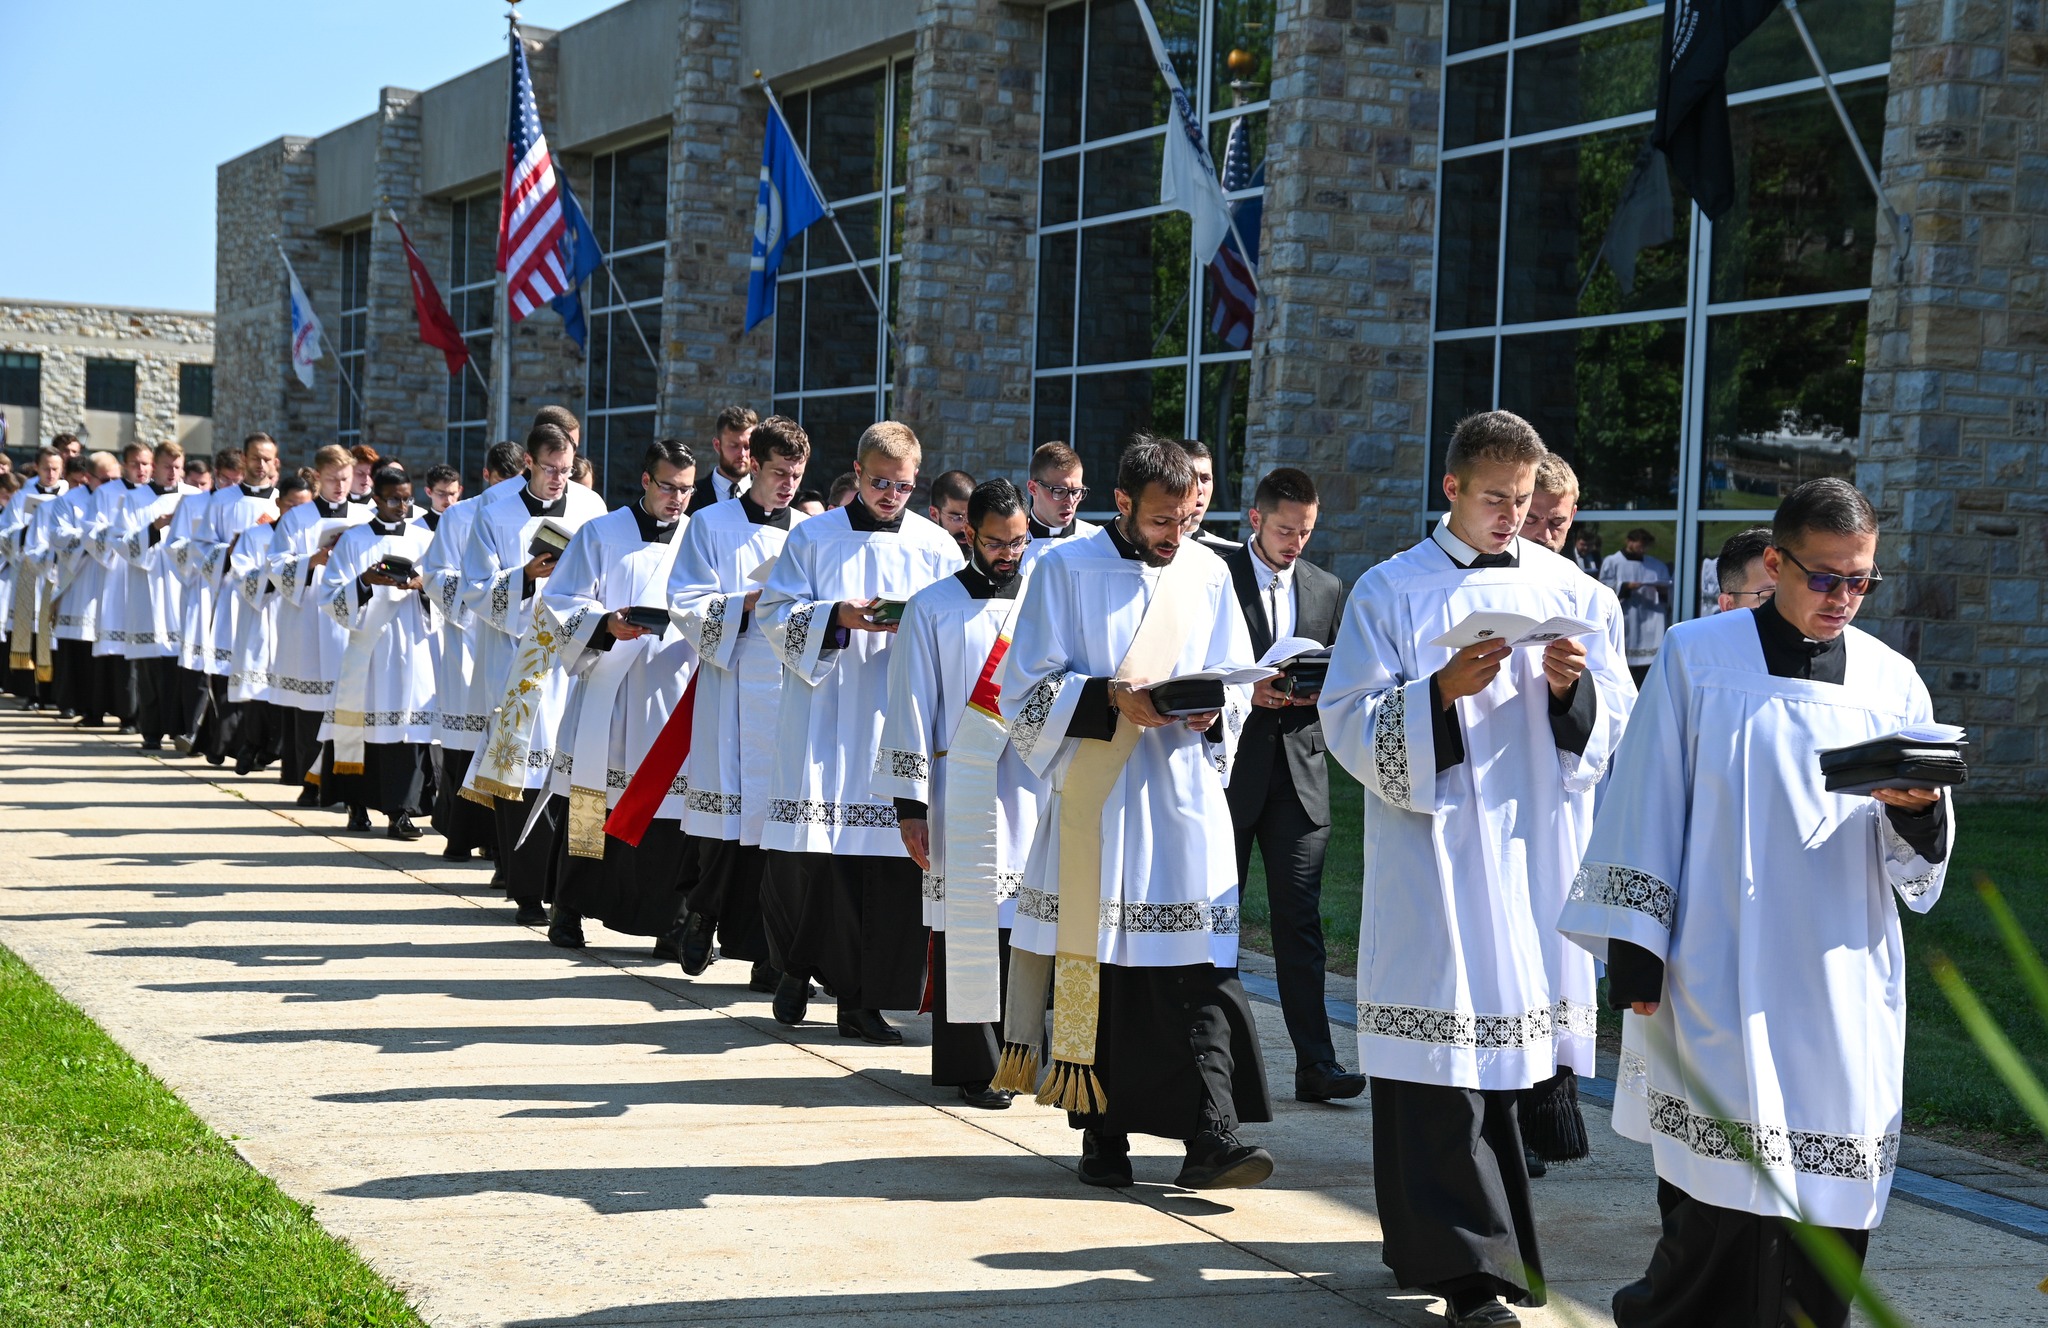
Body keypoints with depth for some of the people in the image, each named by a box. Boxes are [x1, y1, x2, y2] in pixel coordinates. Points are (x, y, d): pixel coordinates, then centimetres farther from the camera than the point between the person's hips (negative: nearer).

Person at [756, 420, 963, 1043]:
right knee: (805, 857, -3)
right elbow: (776, 614, 2)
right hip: (821, 726, 0)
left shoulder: (938, 548, 10)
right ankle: (797, 967, 23)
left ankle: (863, 1001, 7)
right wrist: (838, 616, -15)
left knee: (890, 865, -3)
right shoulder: (813, 537, 8)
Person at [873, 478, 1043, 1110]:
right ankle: (975, 1065, 4)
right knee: (968, 923, -3)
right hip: (962, 790, -2)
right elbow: (910, 708, 2)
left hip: (1035, 789, 3)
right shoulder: (933, 607, 4)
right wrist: (911, 804, -5)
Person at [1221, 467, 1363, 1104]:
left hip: (1298, 770, 3)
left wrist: (1315, 692, -6)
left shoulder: (1326, 588, 13)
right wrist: (1246, 691, -17)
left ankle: (1315, 1065, -1)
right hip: (1229, 766, -3)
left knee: (1300, 919, -1)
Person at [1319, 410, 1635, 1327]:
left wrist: (1575, 686, -11)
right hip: (1437, 854, -3)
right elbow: (1350, 724, -5)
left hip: (1537, 854, 3)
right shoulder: (1392, 591, 1)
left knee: (1520, 1036, 5)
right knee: (1445, 1048, -6)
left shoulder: (1569, 592, 10)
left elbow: (1617, 725, 10)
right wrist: (1443, 690, -18)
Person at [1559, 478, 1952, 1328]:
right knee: (1722, 1200, -8)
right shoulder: (1697, 657, 1)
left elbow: (1921, 867, 10)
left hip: (1844, 993, 3)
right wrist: (1633, 955, -3)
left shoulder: (1891, 681, 9)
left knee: (1831, 1209, 3)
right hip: (1721, 987, -3)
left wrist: (1918, 810, -13)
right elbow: (1645, 810, 2)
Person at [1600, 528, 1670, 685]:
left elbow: (1669, 592, 17)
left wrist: (1663, 590, -6)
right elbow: (1604, 587, -2)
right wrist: (1626, 586, -15)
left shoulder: (1657, 565, 18)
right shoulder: (1612, 562, 7)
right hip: (1622, 623, -3)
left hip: (1650, 621, 3)